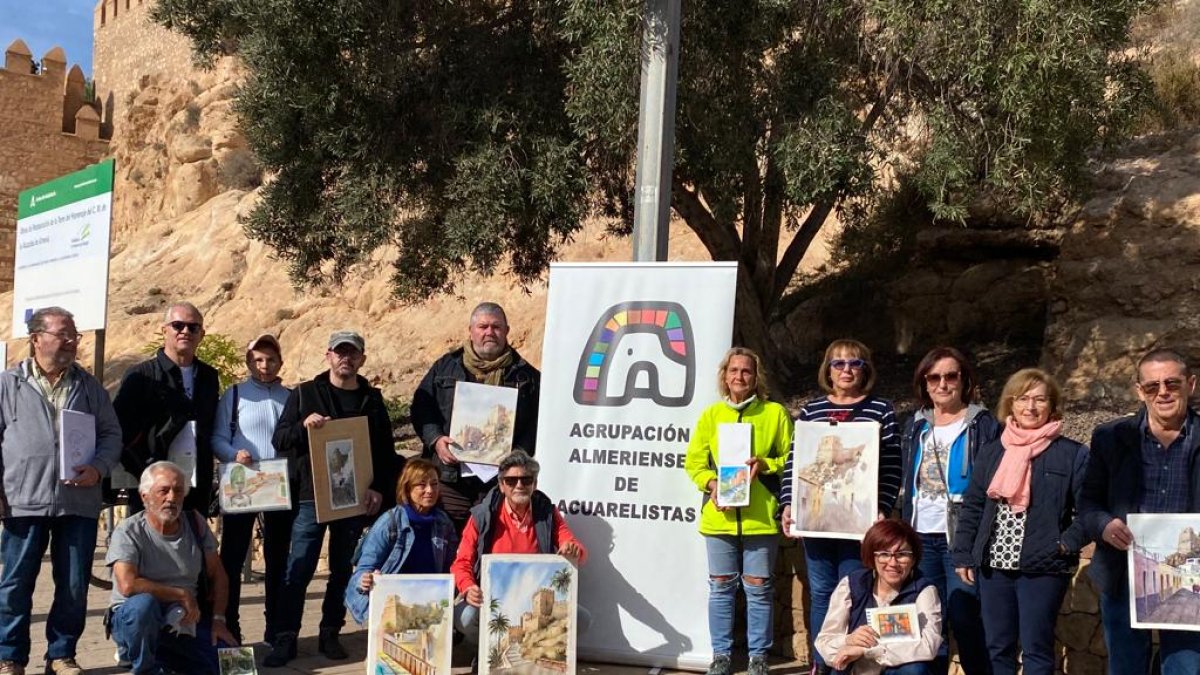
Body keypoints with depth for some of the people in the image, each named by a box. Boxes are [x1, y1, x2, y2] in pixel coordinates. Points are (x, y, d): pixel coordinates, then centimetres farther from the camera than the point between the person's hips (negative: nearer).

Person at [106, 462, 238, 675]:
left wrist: (218, 619, -2)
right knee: (143, 603, -38)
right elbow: (127, 585, -27)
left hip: (186, 622, 5)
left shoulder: (195, 523, 2)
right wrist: (182, 595, -20)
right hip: (133, 621, -4)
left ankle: (162, 658, 13)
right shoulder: (129, 531, -13)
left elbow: (217, 575, 9)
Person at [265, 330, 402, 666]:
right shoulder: (304, 394, 5)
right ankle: (285, 638, 0)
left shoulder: (372, 400, 11)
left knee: (343, 570, 8)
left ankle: (330, 634, 18)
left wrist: (379, 489, -1)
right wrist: (304, 425, -18)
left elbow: (386, 452, 12)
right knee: (299, 570, -5)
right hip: (311, 497, -2)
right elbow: (279, 439, 1)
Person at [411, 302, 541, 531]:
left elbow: (536, 425, 4)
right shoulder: (446, 367, 14)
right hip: (450, 478, 1)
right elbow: (421, 408, 12)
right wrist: (435, 440, -4)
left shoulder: (525, 375, 9)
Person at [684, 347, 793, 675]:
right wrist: (712, 484, -11)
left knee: (758, 587, 4)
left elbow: (791, 459, 3)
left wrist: (765, 465, -14)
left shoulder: (775, 413, 2)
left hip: (760, 516, -2)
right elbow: (694, 461, 7)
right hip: (719, 514, 2)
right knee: (721, 586, 8)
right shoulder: (711, 414, 8)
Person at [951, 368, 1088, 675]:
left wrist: (1067, 544, -15)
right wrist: (963, 555, 6)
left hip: (1043, 567, -4)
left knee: (1036, 650, -1)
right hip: (993, 565, 4)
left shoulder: (1073, 454, -2)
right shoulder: (990, 452, 9)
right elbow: (972, 507, 11)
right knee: (997, 648, 10)